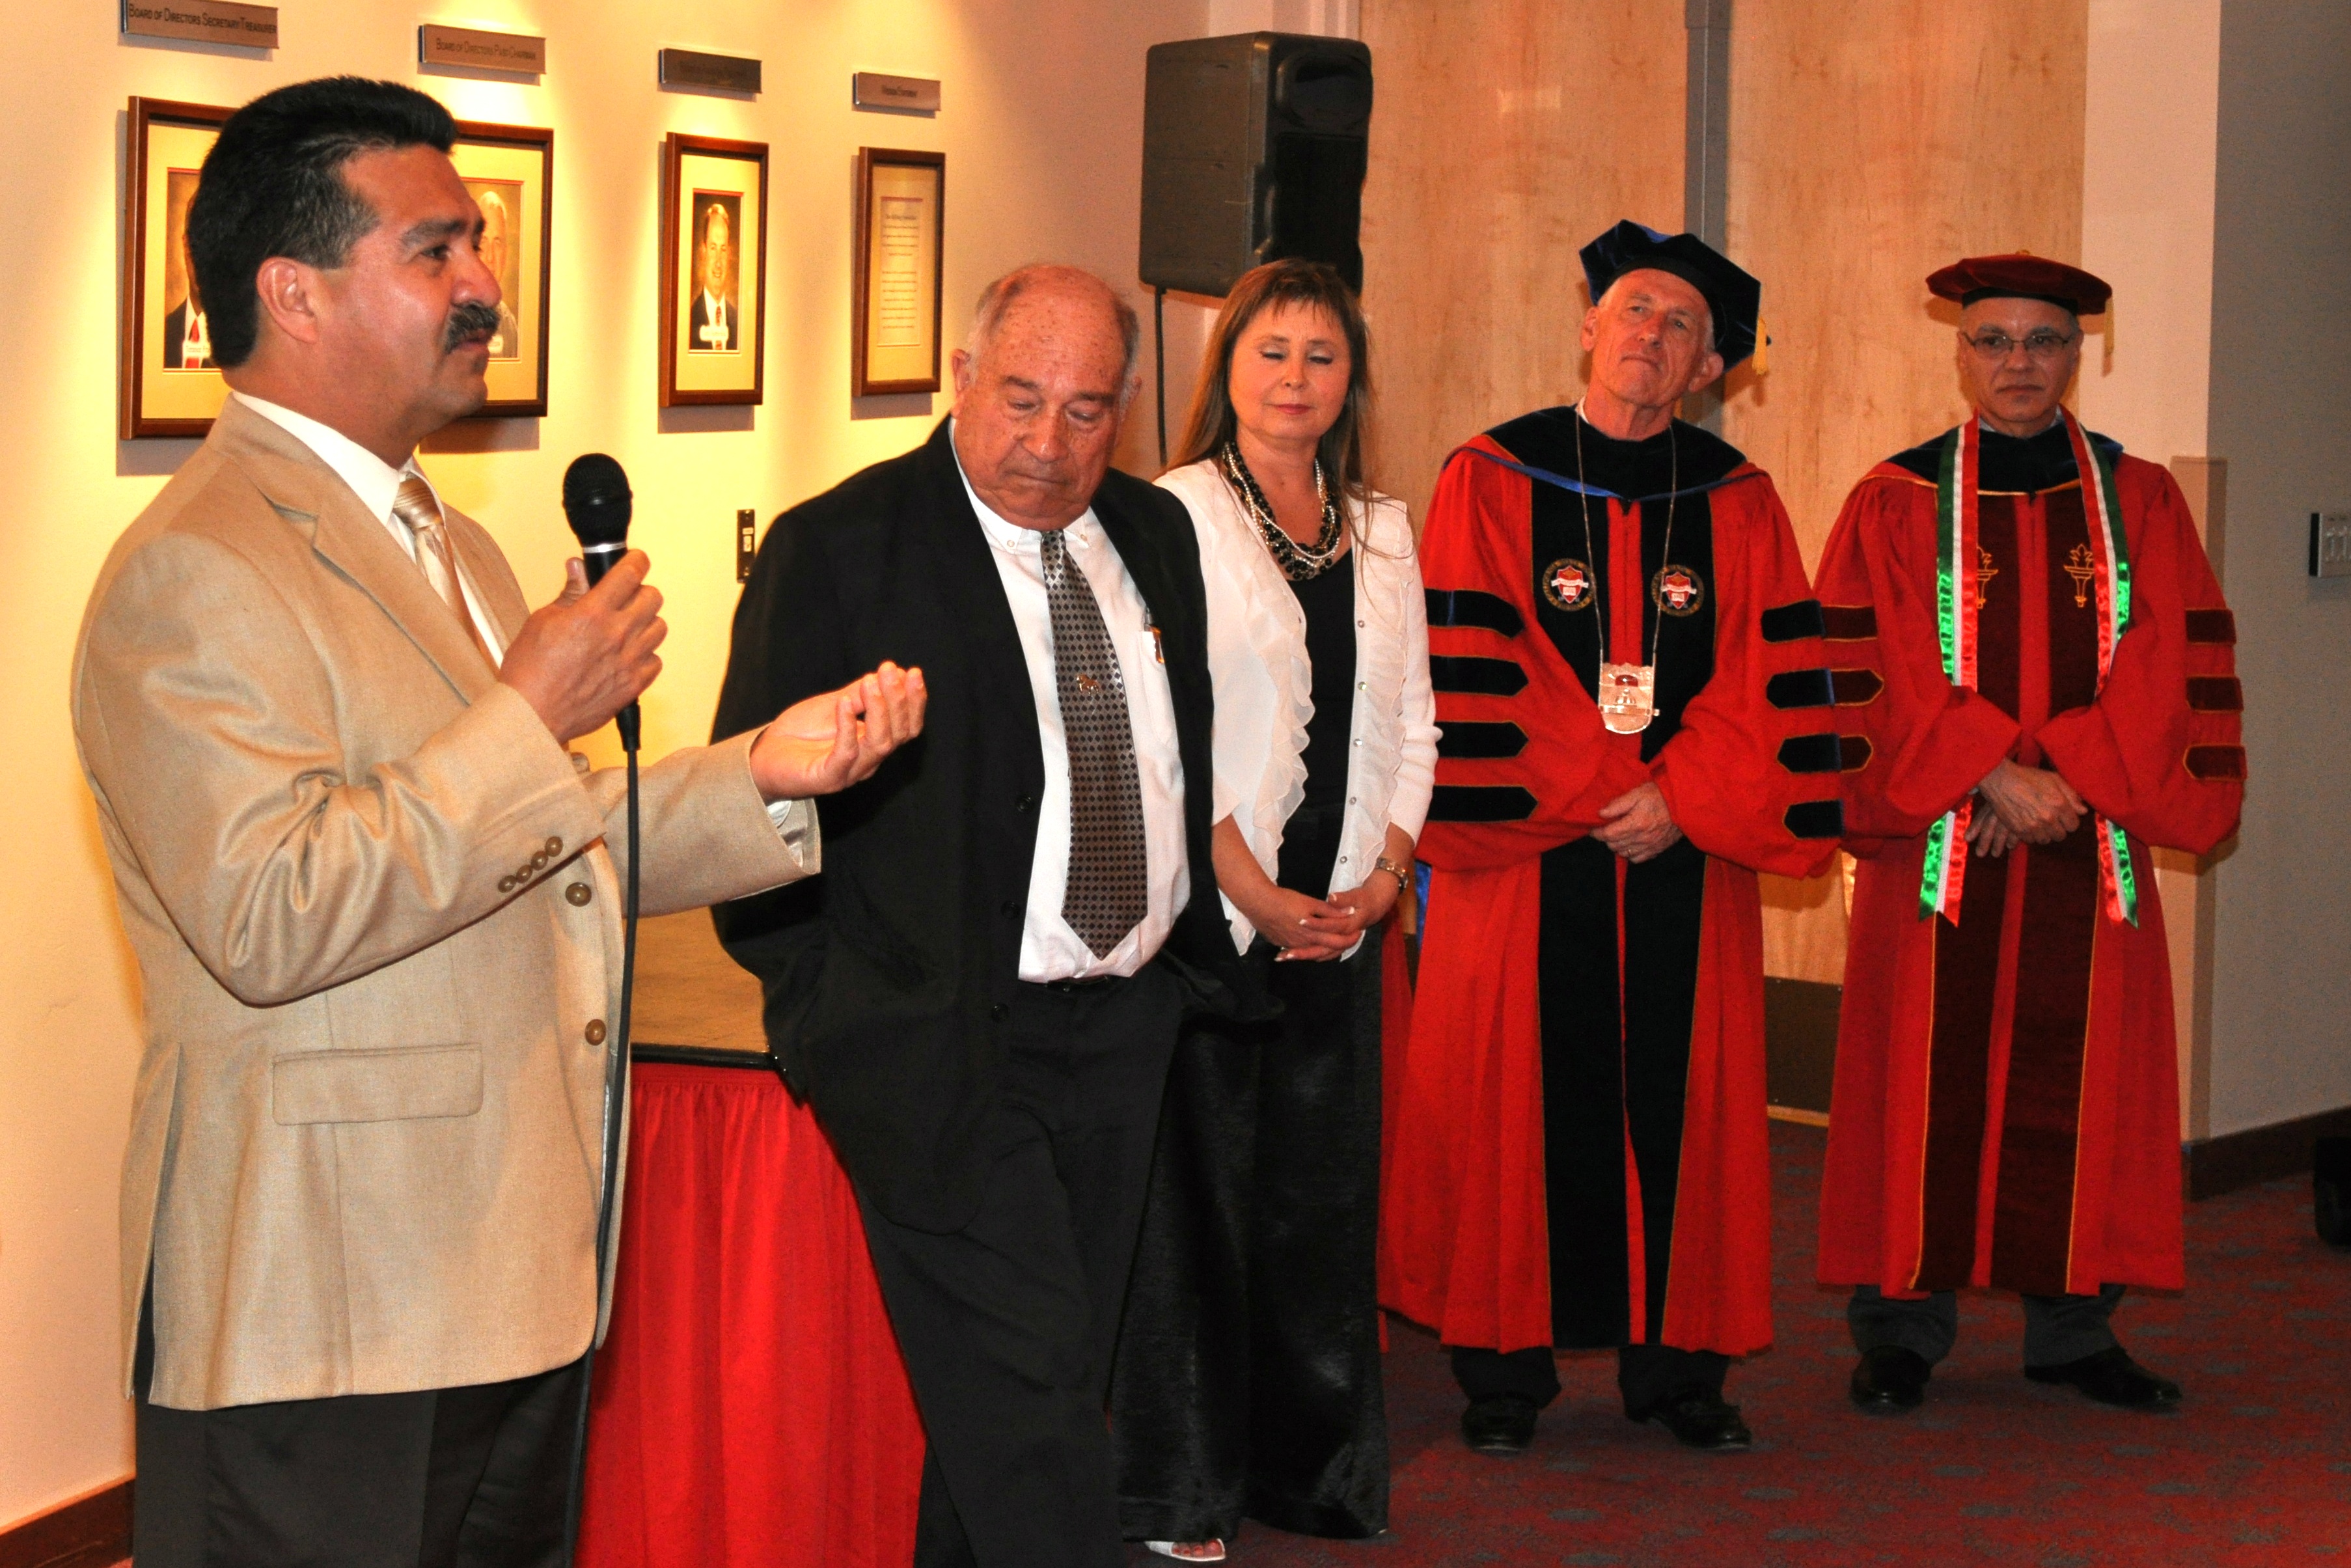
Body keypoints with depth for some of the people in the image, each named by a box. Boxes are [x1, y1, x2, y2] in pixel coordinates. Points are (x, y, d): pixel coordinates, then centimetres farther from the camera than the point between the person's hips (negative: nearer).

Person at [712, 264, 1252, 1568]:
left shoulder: (1155, 534, 11)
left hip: (1125, 1031, 6)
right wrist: (826, 1004, -10)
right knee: (1023, 1391, -11)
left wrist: (1198, 956, 15)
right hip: (942, 1044, -6)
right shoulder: (839, 547, -9)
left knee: (1025, 1391, 14)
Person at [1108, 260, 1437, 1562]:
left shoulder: (1381, 534, 14)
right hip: (1212, 917, -5)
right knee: (1196, 1189, -1)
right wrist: (1258, 897, -12)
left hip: (1339, 918, 5)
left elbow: (1412, 723, 15)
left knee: (1327, 1187, 9)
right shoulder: (1175, 518, -4)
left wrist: (1384, 872, 0)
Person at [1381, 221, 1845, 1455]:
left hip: (1688, 860, 2)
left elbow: (1778, 684, 2)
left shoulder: (1738, 503, 7)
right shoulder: (1491, 482, 0)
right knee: (1516, 1100, 0)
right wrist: (1593, 800, -9)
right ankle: (1504, 1369, 10)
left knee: (1679, 1102, 4)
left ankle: (1675, 1363, 15)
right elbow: (1462, 673, -6)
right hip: (1525, 854, -2)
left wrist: (1680, 801, -11)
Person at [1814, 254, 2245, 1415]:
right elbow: (1870, 678, -6)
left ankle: (2071, 1329, 15)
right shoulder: (1896, 504, 2)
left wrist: (2066, 777, -13)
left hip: (2091, 853, 2)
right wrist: (1990, 778, -16)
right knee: (1928, 1083, 0)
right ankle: (1902, 1331, 9)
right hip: (1937, 848, -2)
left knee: (2076, 1084, 5)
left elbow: (2172, 670, 0)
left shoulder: (2139, 501, 8)